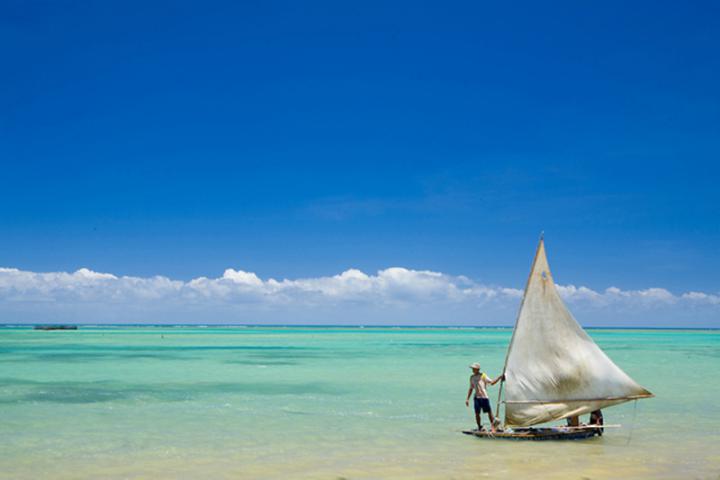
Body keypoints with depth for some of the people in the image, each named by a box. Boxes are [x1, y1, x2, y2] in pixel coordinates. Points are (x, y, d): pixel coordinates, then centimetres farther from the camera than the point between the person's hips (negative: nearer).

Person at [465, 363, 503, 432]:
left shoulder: (483, 376, -2)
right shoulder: (472, 377, 11)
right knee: (477, 413, -1)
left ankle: (493, 426, 11)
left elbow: (492, 383, 0)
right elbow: (471, 388, 17)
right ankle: (479, 428, 12)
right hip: (476, 397, 4)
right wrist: (467, 399, 14)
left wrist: (499, 378, -11)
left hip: (484, 397, -4)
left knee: (489, 412, -1)